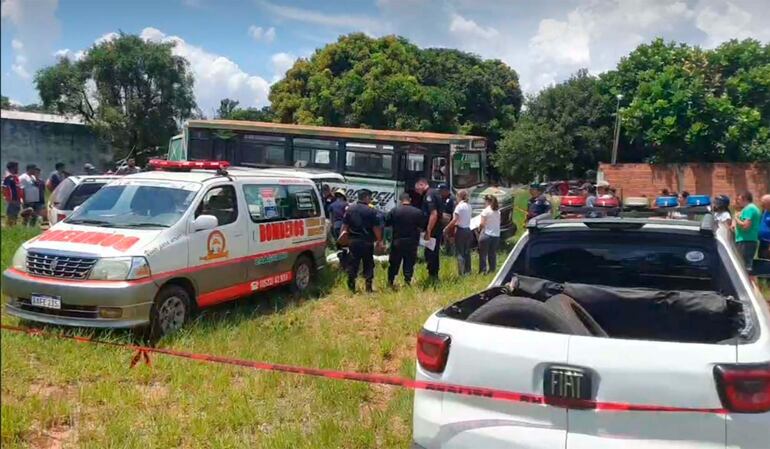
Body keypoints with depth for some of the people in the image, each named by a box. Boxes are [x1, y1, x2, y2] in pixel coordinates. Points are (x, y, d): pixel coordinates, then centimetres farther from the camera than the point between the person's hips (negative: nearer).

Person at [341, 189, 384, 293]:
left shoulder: (350, 209, 4)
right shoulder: (371, 211, -9)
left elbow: (344, 226, 6)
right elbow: (376, 228, -9)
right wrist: (379, 240, 0)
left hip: (353, 241, 3)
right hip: (367, 242, -3)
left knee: (352, 264, 8)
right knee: (368, 265, 8)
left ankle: (351, 287, 9)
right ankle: (368, 287, 9)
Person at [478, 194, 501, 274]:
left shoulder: (486, 211, -9)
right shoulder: (498, 211, 9)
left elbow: (482, 224, -12)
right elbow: (498, 223, 5)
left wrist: (479, 229, 5)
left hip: (486, 234, -6)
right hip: (496, 235, 6)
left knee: (483, 254, 3)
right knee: (492, 254, 12)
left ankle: (483, 270, 1)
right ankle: (492, 270, 15)